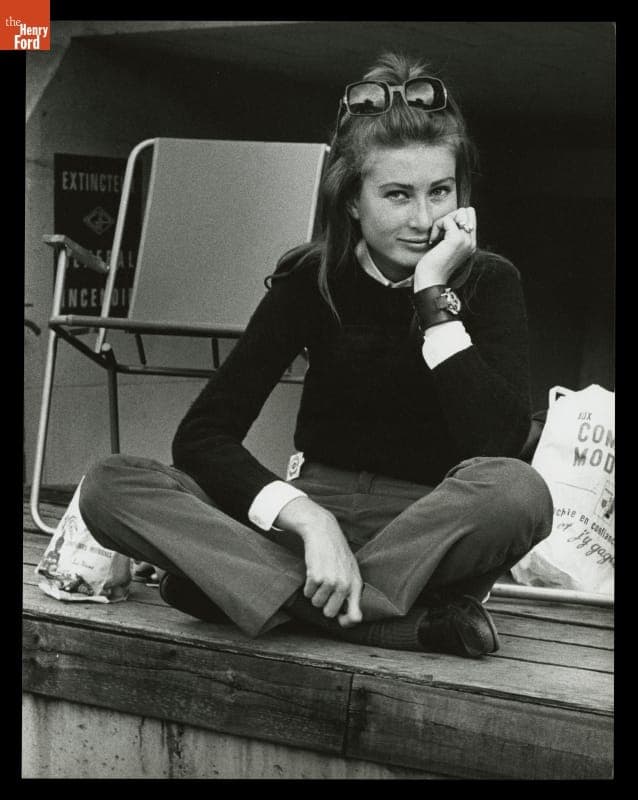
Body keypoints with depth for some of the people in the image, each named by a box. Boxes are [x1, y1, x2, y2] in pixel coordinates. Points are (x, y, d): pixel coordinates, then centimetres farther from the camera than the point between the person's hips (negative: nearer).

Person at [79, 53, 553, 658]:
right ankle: (408, 618, -32)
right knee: (111, 485, -23)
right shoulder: (312, 278, -3)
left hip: (435, 529, -2)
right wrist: (308, 519, -29)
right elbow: (201, 434, -13)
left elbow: (496, 447, -23)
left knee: (517, 490, -37)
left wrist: (434, 293, -22)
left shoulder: (489, 283, -5)